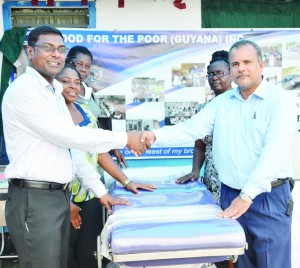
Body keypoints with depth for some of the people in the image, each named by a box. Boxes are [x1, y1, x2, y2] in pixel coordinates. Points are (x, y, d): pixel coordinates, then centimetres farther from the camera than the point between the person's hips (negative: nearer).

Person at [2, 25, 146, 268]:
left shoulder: (55, 94, 16)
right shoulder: (23, 89, -12)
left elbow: (73, 147, 17)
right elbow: (68, 136, -20)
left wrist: (101, 192, 15)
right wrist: (125, 139, -14)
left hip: (59, 195, 9)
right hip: (34, 199, -8)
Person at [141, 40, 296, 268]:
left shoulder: (279, 99, -9)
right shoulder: (221, 102, 8)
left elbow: (275, 150, -20)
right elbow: (191, 129, 2)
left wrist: (248, 195, -27)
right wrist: (156, 136, -16)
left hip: (268, 197, -4)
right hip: (230, 194, 5)